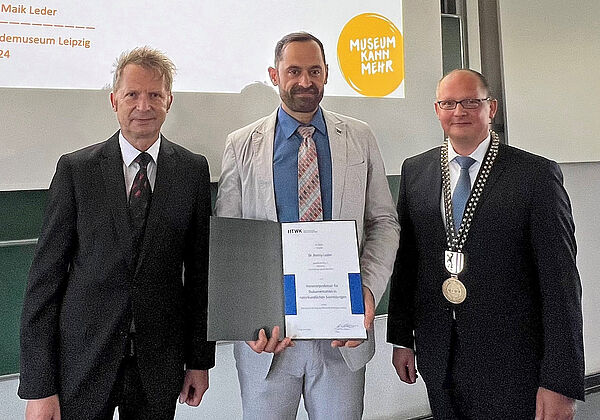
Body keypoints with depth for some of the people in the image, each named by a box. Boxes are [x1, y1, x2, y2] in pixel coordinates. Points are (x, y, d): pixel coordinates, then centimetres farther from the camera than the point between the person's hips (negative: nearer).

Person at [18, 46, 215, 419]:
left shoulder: (193, 170, 0)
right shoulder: (75, 169, -4)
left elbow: (200, 270, 2)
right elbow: (46, 276, -4)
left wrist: (200, 360, 4)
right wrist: (38, 387, -7)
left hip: (159, 366, 1)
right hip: (81, 359, -1)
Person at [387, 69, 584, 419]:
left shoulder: (537, 175, -8)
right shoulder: (415, 171, 4)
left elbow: (561, 283, -11)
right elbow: (405, 260, 8)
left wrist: (561, 383, -13)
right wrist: (402, 338, 8)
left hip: (511, 365, -3)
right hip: (437, 359, 4)